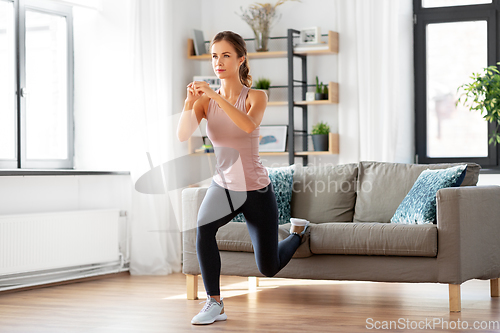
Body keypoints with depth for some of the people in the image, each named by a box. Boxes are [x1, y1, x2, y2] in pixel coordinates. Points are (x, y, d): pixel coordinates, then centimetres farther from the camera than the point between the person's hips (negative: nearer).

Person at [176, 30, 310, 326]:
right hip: (223, 185, 2)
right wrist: (190, 103, -36)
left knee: (269, 268, 10)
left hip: (257, 189, -2)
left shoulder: (256, 97, -13)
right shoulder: (206, 100, -6)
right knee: (203, 229, -33)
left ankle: (298, 231, 44)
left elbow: (249, 125, -36)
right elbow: (182, 135, -21)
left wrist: (215, 95, -42)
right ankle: (215, 304, -18)